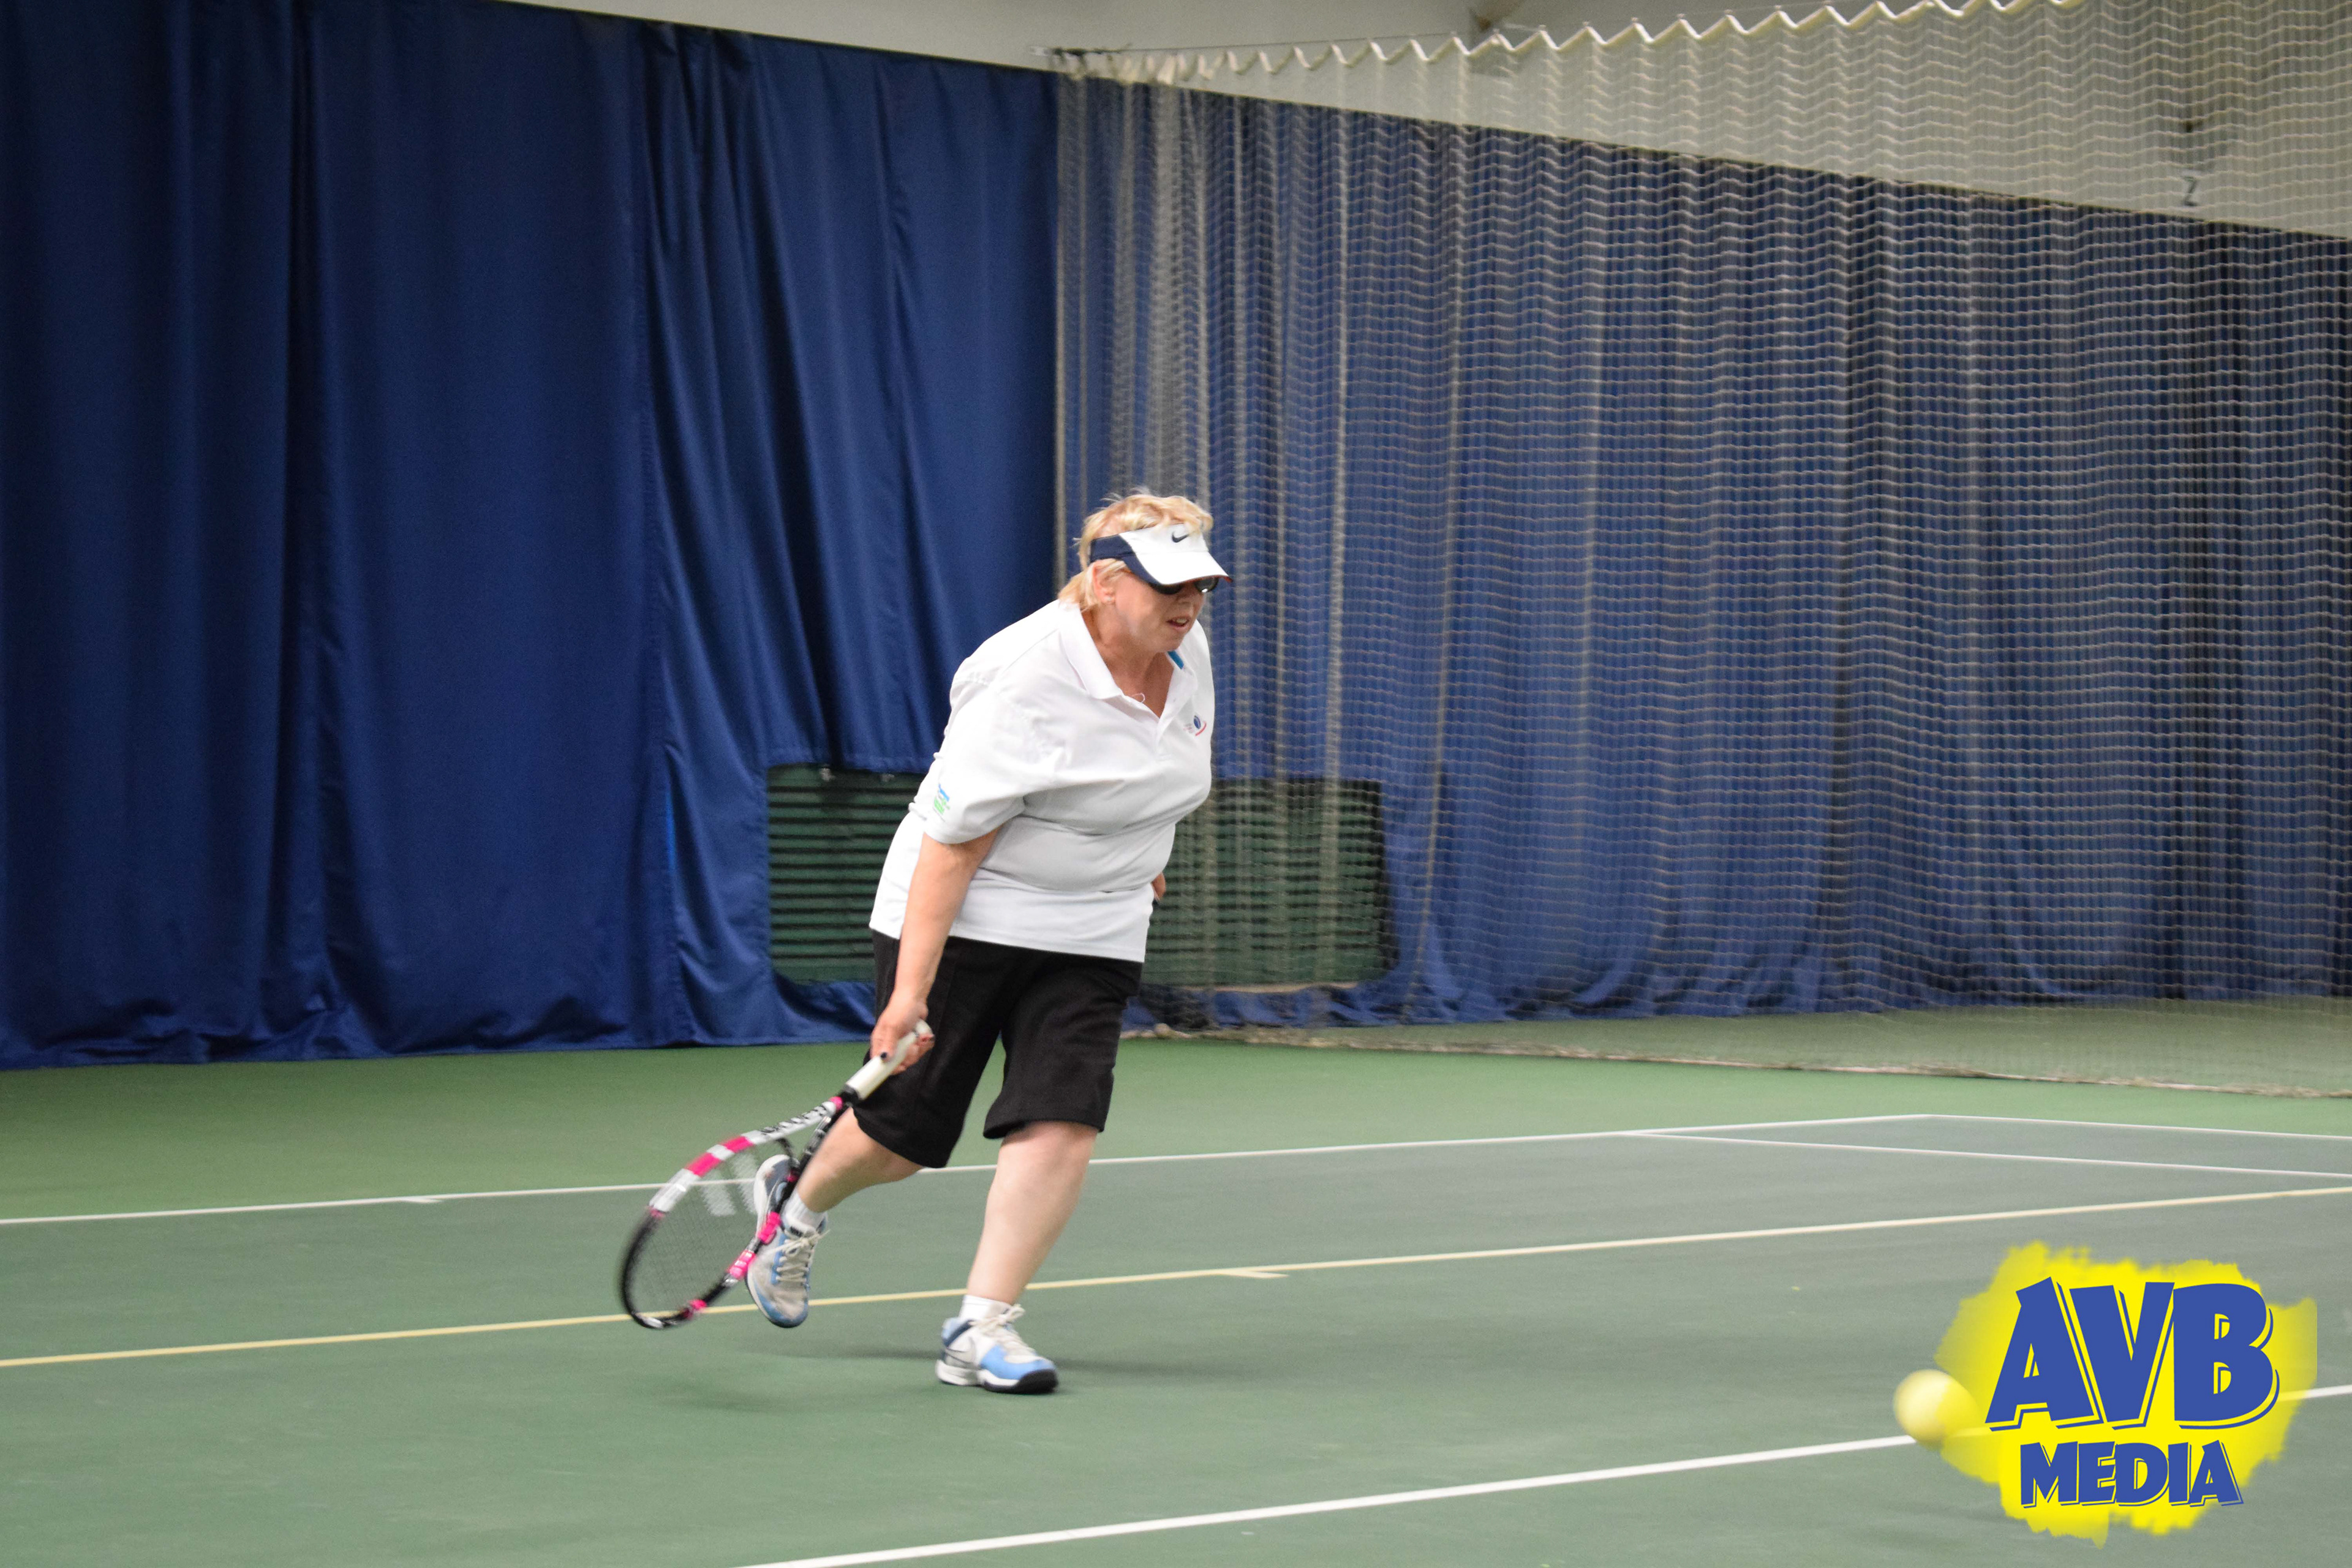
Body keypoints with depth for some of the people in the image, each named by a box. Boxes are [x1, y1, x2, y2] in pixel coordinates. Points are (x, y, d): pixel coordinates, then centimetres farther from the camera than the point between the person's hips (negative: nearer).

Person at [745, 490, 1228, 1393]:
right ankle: (796, 1213, 37)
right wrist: (912, 988, -28)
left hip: (1091, 938, 6)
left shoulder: (1186, 652, -2)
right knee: (905, 1131, 5)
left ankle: (981, 1328, -6)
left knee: (1061, 1123, -12)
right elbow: (952, 840, -26)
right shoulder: (1026, 680, -26)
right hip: (957, 920, -6)